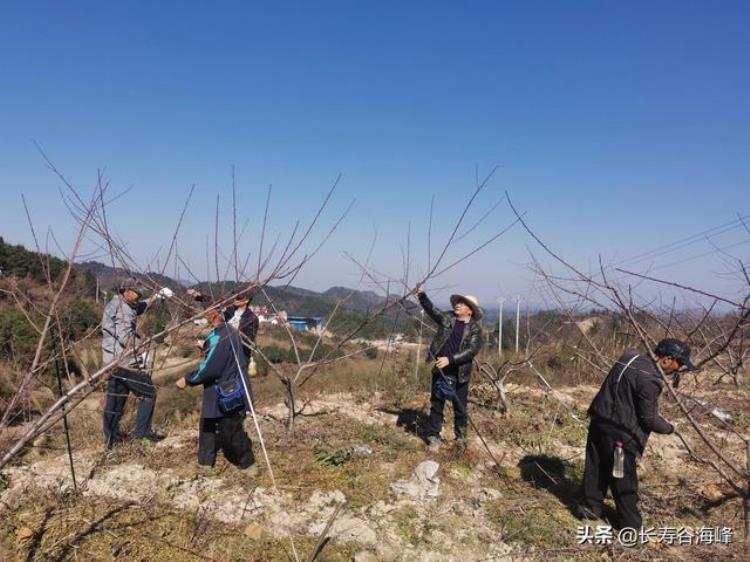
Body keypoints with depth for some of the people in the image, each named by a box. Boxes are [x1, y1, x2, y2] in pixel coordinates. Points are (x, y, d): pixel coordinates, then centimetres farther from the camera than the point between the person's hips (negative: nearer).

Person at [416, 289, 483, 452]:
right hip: (440, 370, 3)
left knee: (460, 408, 10)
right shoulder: (447, 318, 5)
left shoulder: (475, 329, -7)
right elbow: (431, 309, 18)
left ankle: (461, 438, 27)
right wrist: (422, 296, 4)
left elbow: (472, 350, -18)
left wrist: (450, 359, -26)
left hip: (460, 374, -3)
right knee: (436, 405, 9)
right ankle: (434, 437, 20)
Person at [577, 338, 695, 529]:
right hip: (619, 432, -8)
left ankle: (590, 507, 33)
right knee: (624, 479, 6)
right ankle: (630, 524, 19)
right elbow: (649, 419, -13)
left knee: (596, 466, 19)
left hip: (599, 420, 9)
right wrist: (669, 428, 5)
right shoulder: (650, 379, -20)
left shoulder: (630, 356, 6)